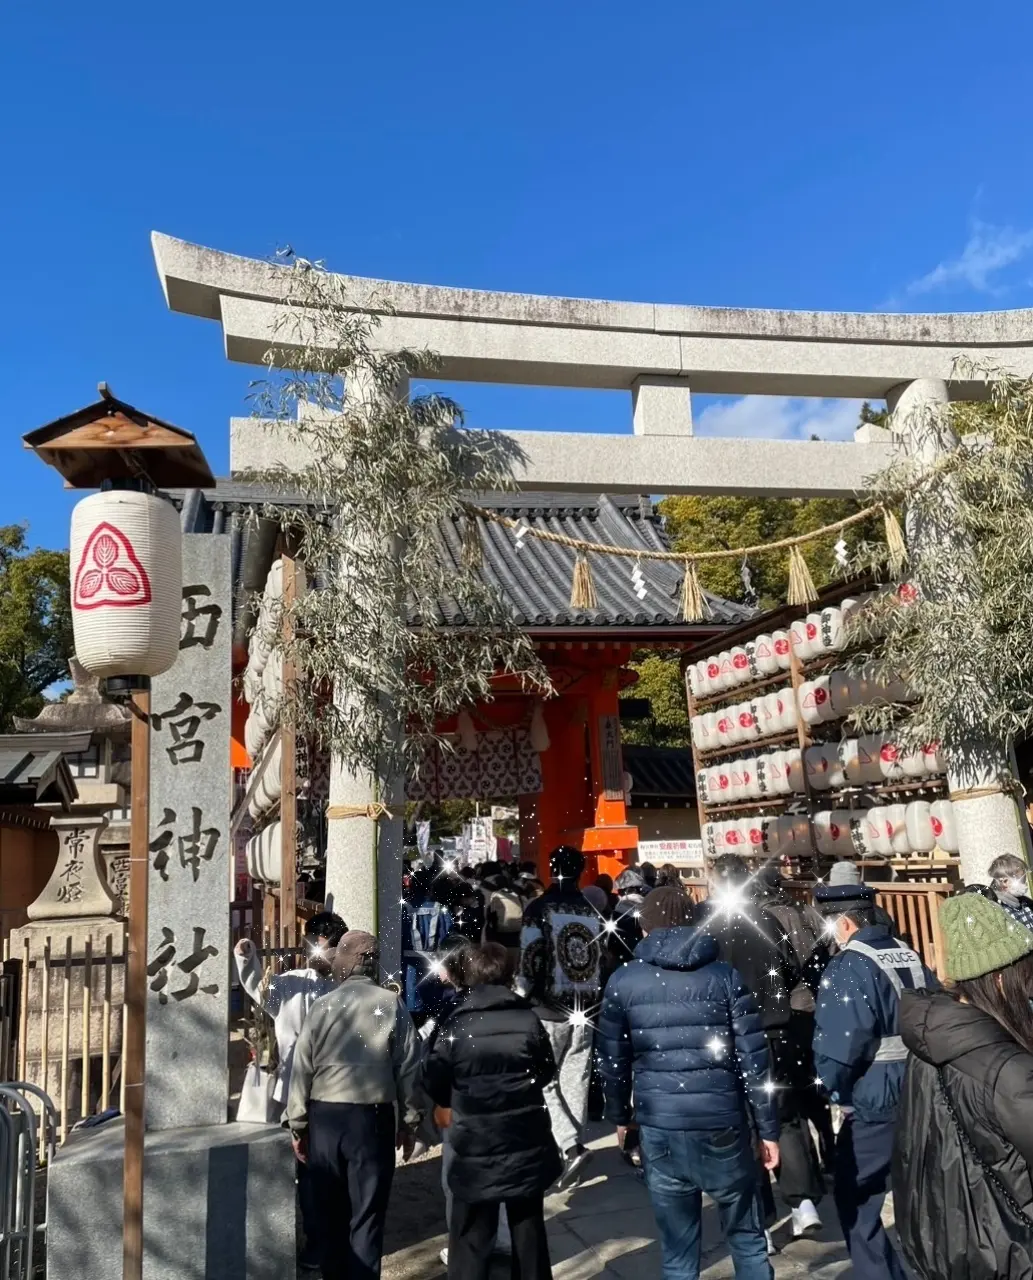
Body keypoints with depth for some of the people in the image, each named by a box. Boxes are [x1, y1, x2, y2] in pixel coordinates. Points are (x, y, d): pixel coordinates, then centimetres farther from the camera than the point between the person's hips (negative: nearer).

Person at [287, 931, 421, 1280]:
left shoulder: (322, 1006, -1)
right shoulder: (392, 1006, -5)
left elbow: (302, 1071, 0)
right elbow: (408, 1068, -3)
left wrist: (298, 1125, 10)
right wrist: (408, 1120, 8)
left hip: (324, 1117, 2)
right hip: (372, 1118, -2)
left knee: (330, 1212, 17)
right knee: (366, 1217, 6)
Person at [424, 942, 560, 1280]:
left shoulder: (455, 1025, -12)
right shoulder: (529, 1020, -7)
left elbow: (433, 1080, -3)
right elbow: (547, 1073, 6)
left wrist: (447, 1105, 17)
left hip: (475, 1148, -2)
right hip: (527, 1145, 2)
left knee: (471, 1240, 9)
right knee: (529, 1233, 17)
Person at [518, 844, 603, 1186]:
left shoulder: (539, 908, -9)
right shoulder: (593, 911, 5)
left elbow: (530, 959, -13)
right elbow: (604, 959, 10)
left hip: (549, 1009, -4)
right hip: (585, 1009, 4)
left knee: (544, 1081, 5)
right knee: (576, 1082, 12)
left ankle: (570, 1147, -9)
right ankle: (571, 1147, 17)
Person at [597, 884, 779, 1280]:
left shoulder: (623, 982, 1)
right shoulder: (725, 976, 0)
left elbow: (612, 1060, 5)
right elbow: (753, 1060, -3)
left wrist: (620, 1117, 20)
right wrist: (767, 1128, 4)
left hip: (659, 1128, 0)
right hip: (723, 1124, 0)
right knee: (747, 1238, 18)